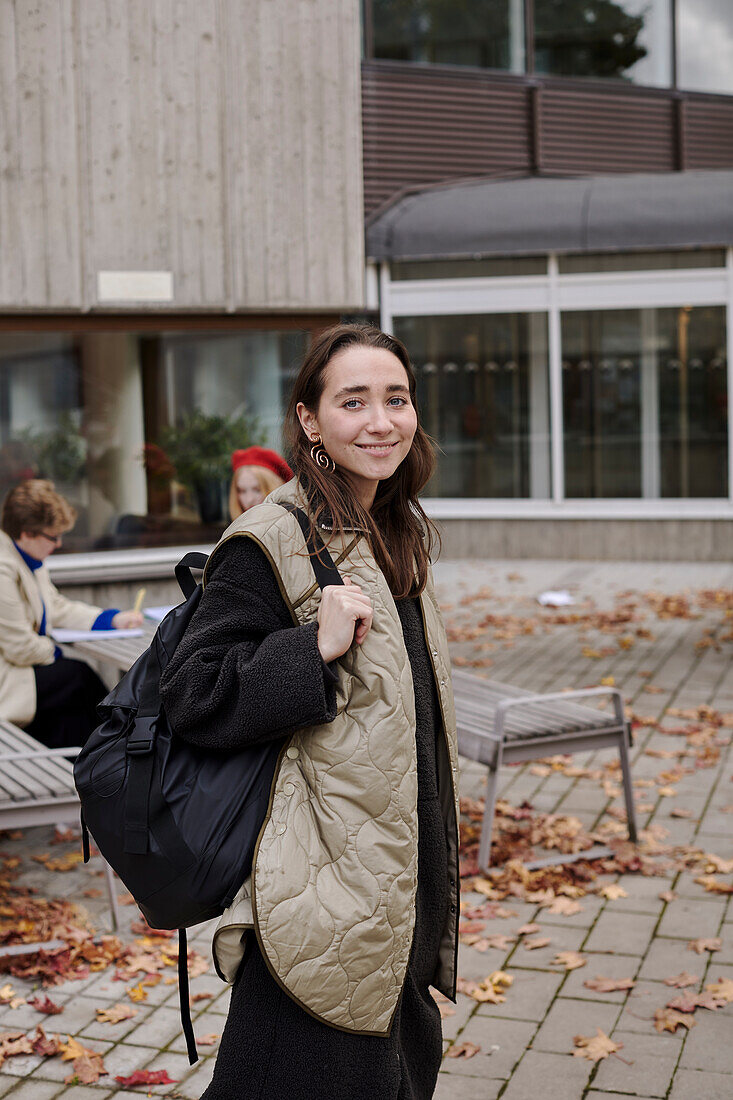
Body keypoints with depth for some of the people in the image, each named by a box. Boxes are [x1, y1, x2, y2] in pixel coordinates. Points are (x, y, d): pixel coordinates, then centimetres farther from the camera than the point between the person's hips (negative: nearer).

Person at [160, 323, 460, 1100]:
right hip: (325, 890, -8)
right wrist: (317, 650, -30)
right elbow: (192, 698, -19)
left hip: (398, 881, 9)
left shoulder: (396, 535, 10)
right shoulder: (272, 542, -17)